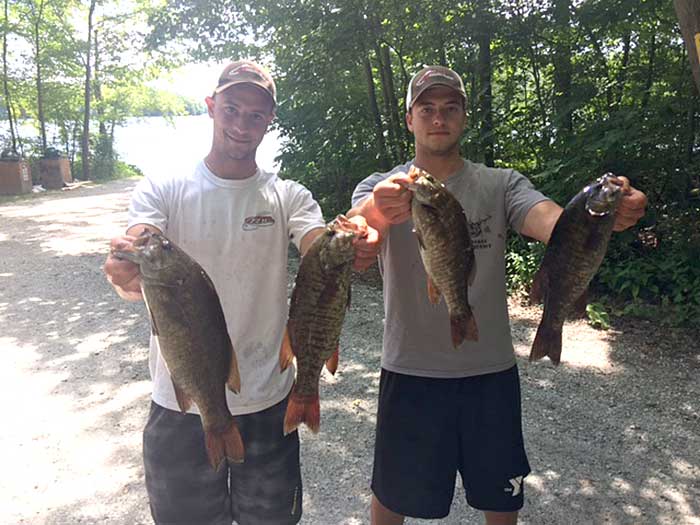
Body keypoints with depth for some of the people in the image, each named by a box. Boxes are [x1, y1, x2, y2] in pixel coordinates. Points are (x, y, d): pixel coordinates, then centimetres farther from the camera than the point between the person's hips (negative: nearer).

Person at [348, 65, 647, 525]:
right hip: (410, 372, -1)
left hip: (491, 371, 2)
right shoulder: (379, 189, -2)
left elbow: (550, 220, -19)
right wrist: (376, 213, -48)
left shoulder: (502, 185, 1)